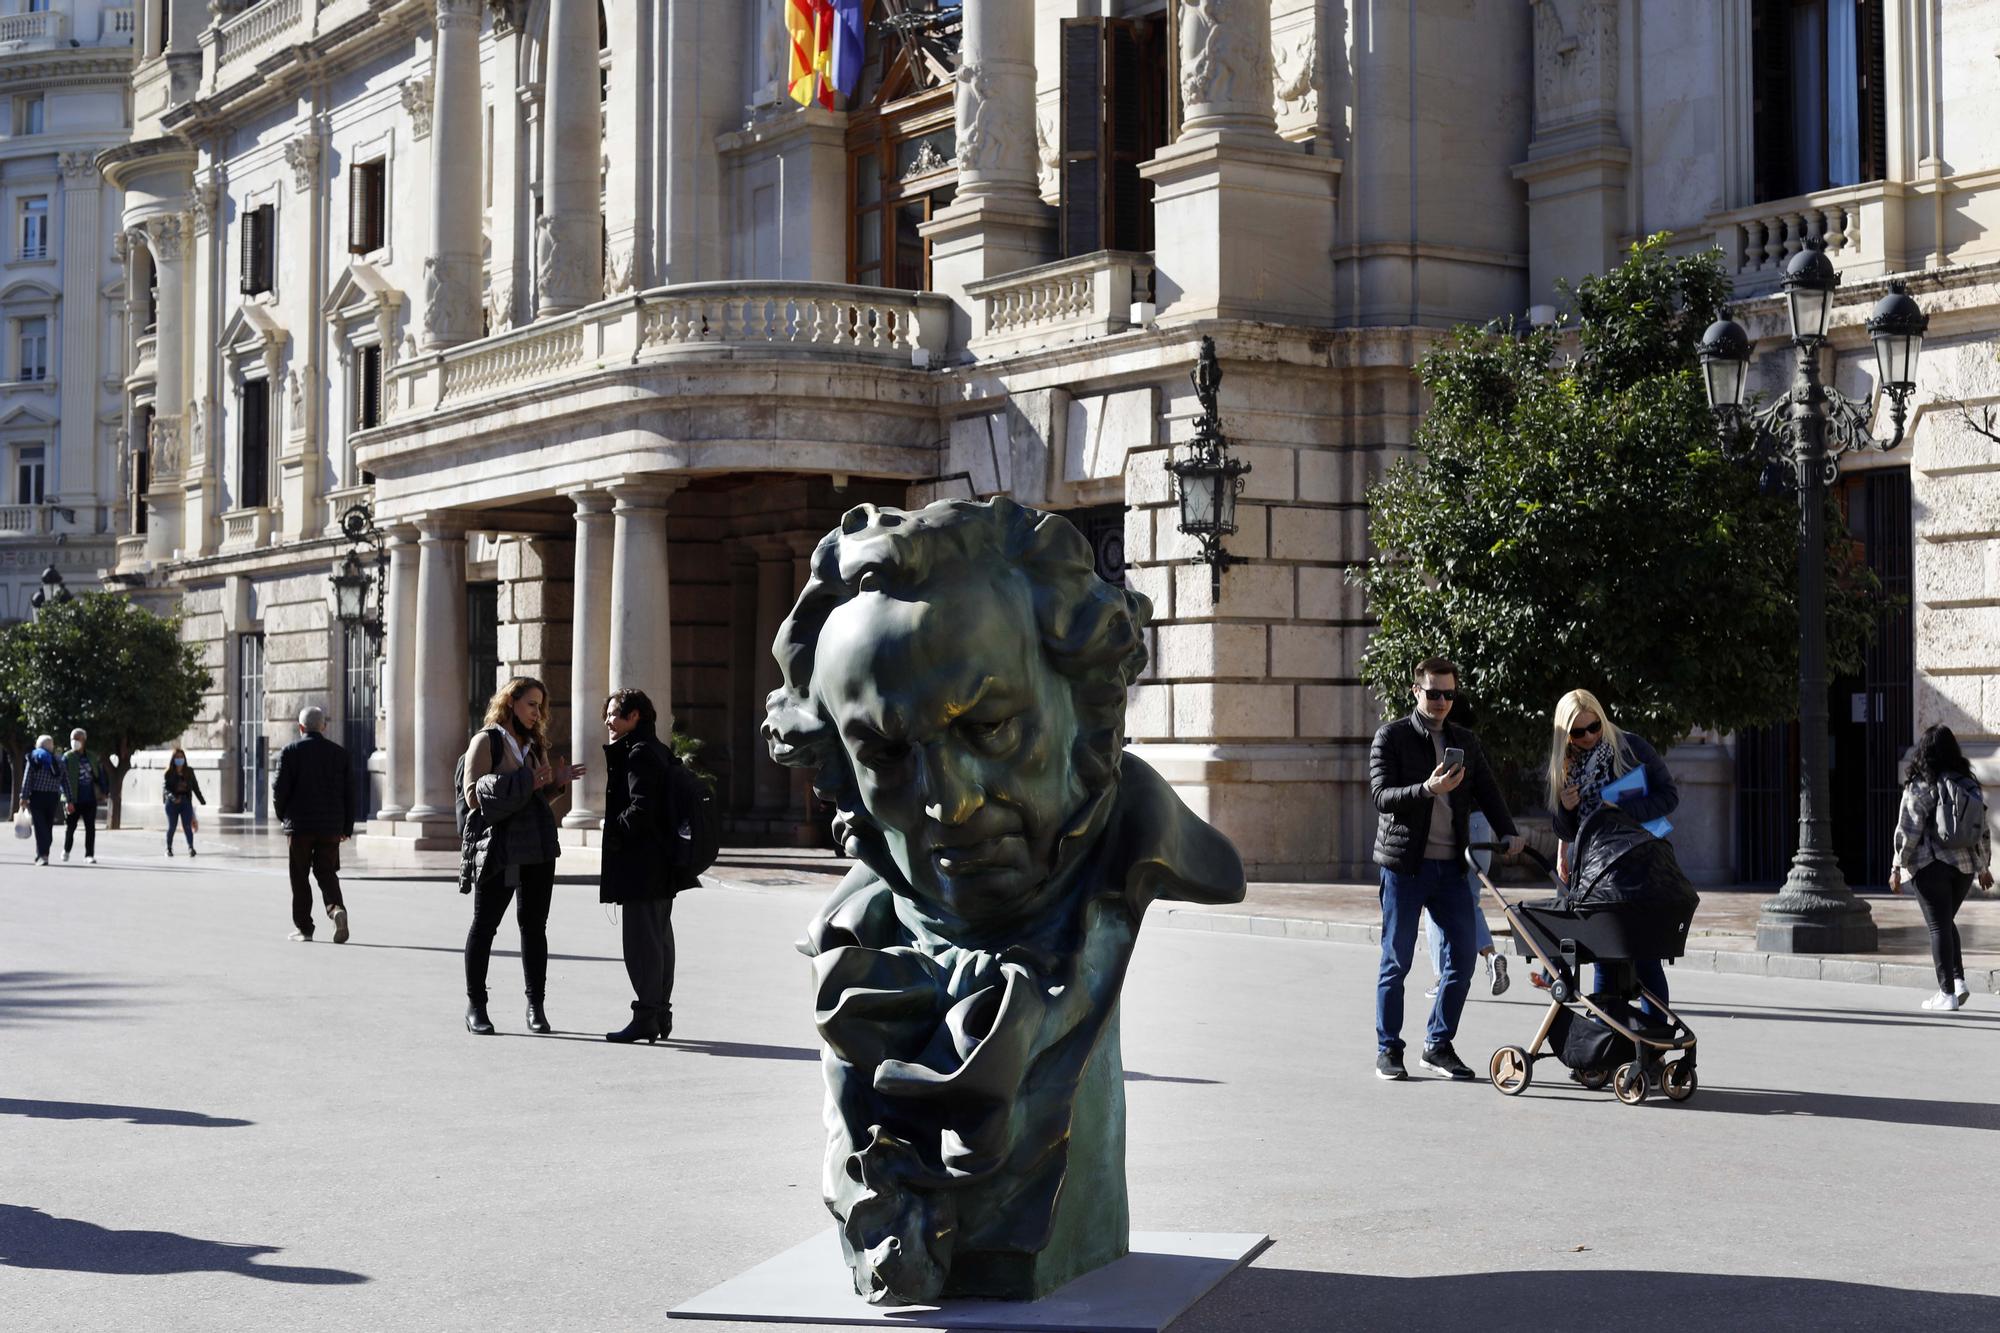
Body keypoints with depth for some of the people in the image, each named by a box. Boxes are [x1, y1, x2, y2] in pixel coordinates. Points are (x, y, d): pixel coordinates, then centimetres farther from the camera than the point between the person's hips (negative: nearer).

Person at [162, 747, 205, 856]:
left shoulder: (189, 772, 7)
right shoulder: (168, 773, -2)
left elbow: (195, 786, 11)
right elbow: (165, 787, -11)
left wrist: (202, 800, 9)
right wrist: (171, 796, -29)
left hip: (186, 802, 1)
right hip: (172, 803, -1)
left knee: (187, 826, -7)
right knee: (171, 826, 6)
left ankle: (191, 847, -10)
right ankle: (169, 848, 18)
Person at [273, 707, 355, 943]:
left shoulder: (290, 752, -5)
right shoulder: (340, 753, 4)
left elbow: (280, 789, -8)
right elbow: (349, 793, 4)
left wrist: (282, 815, 11)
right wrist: (347, 827, 10)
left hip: (300, 825, -2)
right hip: (331, 826, 2)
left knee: (300, 877, 8)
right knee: (327, 873, 8)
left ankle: (303, 926, 9)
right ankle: (337, 909, -18)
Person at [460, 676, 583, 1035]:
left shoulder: (535, 744, 18)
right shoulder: (487, 740, -3)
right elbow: (473, 795, -11)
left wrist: (559, 782, 2)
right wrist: (525, 783, -16)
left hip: (538, 846, 6)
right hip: (498, 846, -6)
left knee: (534, 926, 6)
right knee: (484, 925, 2)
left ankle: (536, 1006, 10)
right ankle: (475, 1006, 9)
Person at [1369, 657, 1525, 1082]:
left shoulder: (1465, 742, 14)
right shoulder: (1392, 736, -1)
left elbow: (1487, 791, 14)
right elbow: (1381, 795, -11)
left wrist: (1508, 831, -4)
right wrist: (1426, 789, -26)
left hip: (1451, 866, 5)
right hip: (1404, 864, -4)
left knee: (1462, 959, 2)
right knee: (1396, 961, 1)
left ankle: (1439, 1045, 15)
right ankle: (1388, 1049, 10)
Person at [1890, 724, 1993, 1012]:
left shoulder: (1919, 787, -11)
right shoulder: (1969, 784, 6)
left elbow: (1907, 831, -12)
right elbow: (1983, 829, 11)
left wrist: (1897, 867, -5)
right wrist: (1984, 866, 20)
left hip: (1931, 866, -5)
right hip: (1965, 866, 5)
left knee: (1939, 927, 0)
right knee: (1946, 922, 21)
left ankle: (1947, 993, 0)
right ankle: (1958, 980, 10)